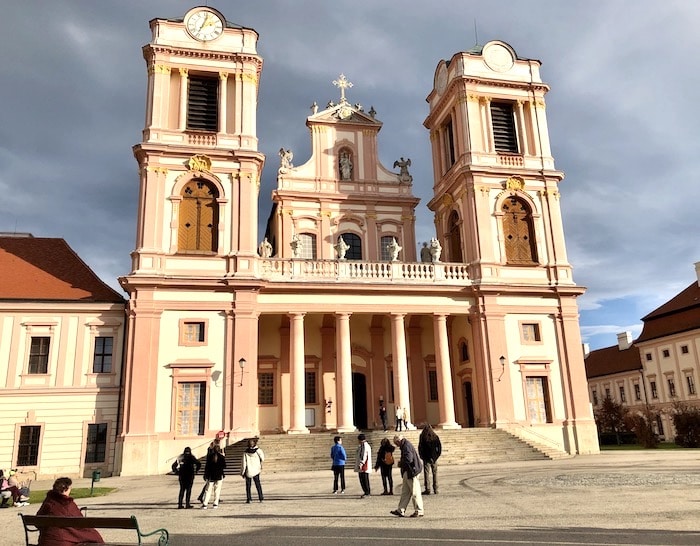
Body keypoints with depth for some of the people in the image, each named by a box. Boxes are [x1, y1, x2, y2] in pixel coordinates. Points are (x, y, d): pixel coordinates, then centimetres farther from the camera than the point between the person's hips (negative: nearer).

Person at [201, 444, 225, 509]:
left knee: (208, 490, 5)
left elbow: (207, 466, -2)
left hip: (211, 475, 1)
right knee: (217, 490, 8)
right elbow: (224, 466, -3)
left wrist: (205, 475, 5)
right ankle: (215, 504, 6)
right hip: (219, 475, -1)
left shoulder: (209, 456, -4)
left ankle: (205, 504, 0)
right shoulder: (221, 456, -6)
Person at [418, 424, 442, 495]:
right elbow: (439, 446, -1)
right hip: (434, 458, 2)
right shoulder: (435, 436, 2)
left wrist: (421, 456, 4)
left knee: (426, 473, 1)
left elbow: (420, 447, -6)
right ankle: (435, 489, 11)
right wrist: (437, 455, 5)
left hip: (426, 458, -2)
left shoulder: (422, 437, -5)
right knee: (435, 473, 10)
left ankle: (427, 489, -2)